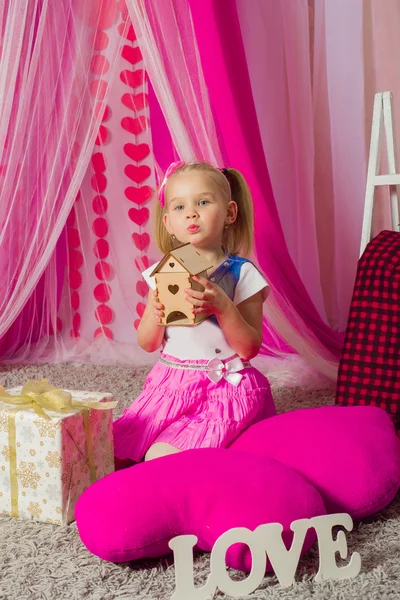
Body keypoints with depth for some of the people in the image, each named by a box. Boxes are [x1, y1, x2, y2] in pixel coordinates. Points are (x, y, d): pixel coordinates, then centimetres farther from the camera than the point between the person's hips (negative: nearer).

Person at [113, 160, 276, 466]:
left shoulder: (242, 274, -6)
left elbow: (250, 348, -9)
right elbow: (147, 344, 9)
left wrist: (223, 306, -24)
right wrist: (155, 313, -13)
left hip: (224, 387, -4)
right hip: (170, 383, 5)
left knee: (161, 457, -22)